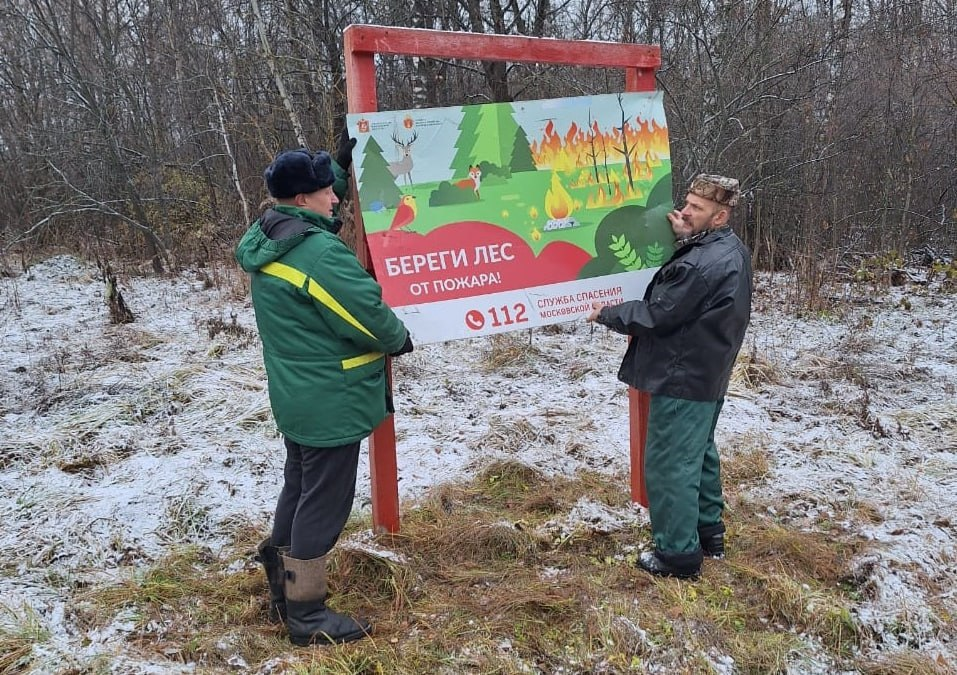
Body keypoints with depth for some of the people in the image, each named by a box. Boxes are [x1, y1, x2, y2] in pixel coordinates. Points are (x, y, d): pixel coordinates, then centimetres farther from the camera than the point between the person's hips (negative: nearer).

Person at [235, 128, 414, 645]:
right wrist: (400, 339, -3)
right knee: (324, 502, 2)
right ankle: (306, 614, 16)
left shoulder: (265, 240, 4)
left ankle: (283, 591, 39)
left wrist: (341, 163, 16)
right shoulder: (320, 252, -26)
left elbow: (316, 201, 24)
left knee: (298, 487, 23)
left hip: (295, 398, 10)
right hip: (330, 401, -10)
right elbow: (367, 312, -22)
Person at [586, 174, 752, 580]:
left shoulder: (702, 264, -26)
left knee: (669, 464, 0)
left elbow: (657, 314, -21)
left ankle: (678, 554, 10)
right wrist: (685, 240, 1)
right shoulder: (730, 251, 7)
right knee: (700, 453, 22)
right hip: (708, 375, 11)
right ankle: (709, 531, 35)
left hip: (683, 378, -10)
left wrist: (607, 314, -6)